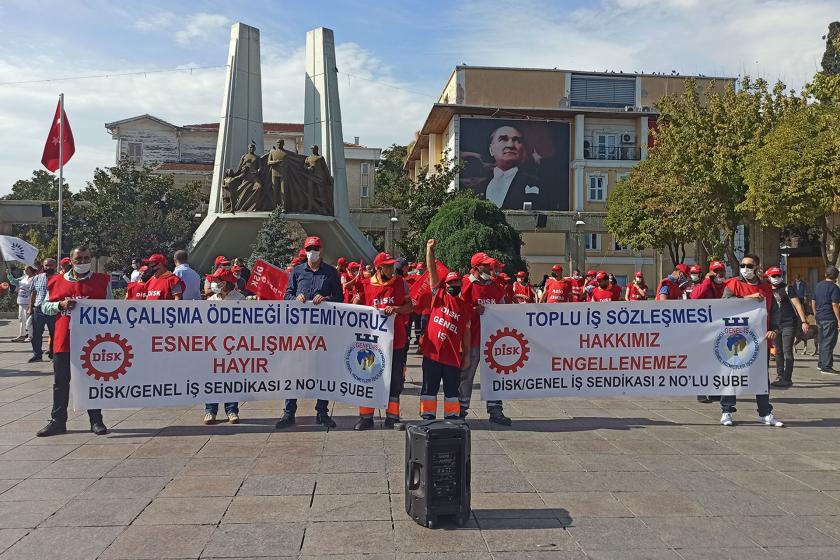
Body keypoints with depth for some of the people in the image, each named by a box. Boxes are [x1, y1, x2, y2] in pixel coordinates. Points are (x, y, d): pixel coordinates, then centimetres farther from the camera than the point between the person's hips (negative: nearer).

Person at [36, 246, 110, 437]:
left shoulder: (102, 281, 3)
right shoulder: (56, 281, 7)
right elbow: (44, 307, 9)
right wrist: (61, 305, -10)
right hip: (63, 340, 2)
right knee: (61, 382, 9)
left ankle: (96, 421, 15)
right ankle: (57, 421, 20)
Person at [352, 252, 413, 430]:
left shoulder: (400, 283, 2)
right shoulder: (366, 286, -1)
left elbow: (409, 307, 4)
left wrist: (395, 309, -14)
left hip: (396, 340, 1)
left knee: (395, 380, 8)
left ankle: (392, 418, 21)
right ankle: (366, 417, 18)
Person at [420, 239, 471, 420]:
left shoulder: (466, 306, 7)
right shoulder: (439, 294, 5)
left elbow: (466, 332, 10)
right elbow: (432, 270, -3)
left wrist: (467, 355, 8)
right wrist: (430, 249, -13)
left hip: (453, 355, 1)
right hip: (432, 351, -1)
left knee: (452, 390, 11)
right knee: (429, 388, 7)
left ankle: (452, 417, 19)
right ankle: (428, 418, 16)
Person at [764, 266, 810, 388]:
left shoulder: (787, 289, -3)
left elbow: (797, 305, -8)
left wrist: (803, 321, -15)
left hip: (789, 324, -5)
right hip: (775, 325, 5)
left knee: (787, 351, -7)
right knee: (778, 352, 10)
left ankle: (787, 379, -6)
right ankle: (779, 377, 18)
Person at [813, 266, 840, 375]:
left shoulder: (818, 285, 11)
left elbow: (813, 302, 16)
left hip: (819, 318, 7)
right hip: (829, 318, -7)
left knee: (822, 341, 18)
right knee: (829, 342, -4)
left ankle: (821, 363, 25)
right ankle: (826, 367, -4)